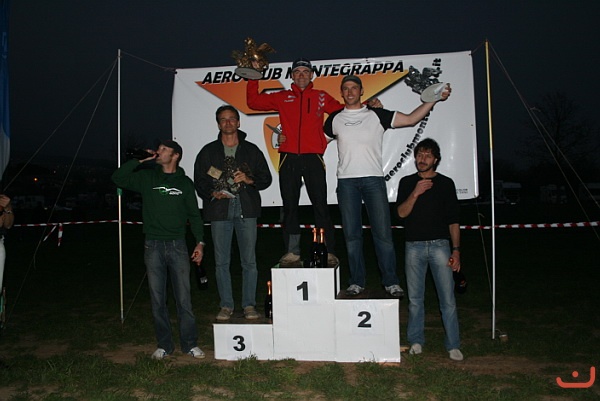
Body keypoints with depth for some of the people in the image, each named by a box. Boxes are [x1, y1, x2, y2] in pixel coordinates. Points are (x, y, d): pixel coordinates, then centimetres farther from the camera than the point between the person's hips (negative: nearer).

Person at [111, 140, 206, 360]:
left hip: (177, 245, -1)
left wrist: (200, 242, 3)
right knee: (157, 299, 6)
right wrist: (139, 160, -2)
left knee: (184, 297, 0)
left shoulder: (185, 182, 8)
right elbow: (118, 178, -1)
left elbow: (194, 214, 9)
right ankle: (164, 345, 17)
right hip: (153, 246, 1)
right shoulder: (146, 177, 9)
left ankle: (190, 344, 11)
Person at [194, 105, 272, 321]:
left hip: (246, 208, 0)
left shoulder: (251, 150, 11)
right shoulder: (208, 152, 12)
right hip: (219, 209, 1)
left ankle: (249, 305, 10)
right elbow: (199, 181, 9)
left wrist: (249, 179, -9)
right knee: (222, 261, 3)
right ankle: (226, 305, 14)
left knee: (249, 260, 0)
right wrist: (213, 193, -10)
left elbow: (266, 178, 10)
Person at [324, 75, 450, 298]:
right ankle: (356, 282, 14)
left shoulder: (376, 115, 8)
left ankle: (391, 282, 7)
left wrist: (434, 99, -1)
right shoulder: (335, 119, 13)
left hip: (373, 179, -1)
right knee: (351, 235, 4)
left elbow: (410, 119, 7)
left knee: (383, 233, -4)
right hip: (346, 181, 2)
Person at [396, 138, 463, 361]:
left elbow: (453, 220, 6)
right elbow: (401, 213, -1)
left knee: (448, 298, -3)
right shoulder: (407, 182, 10)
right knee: (415, 298, 7)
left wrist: (456, 250, -1)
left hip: (440, 245, -1)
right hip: (414, 246, 1)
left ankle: (453, 345, 7)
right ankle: (416, 341, 19)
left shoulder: (446, 183, 8)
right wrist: (415, 194, -16)